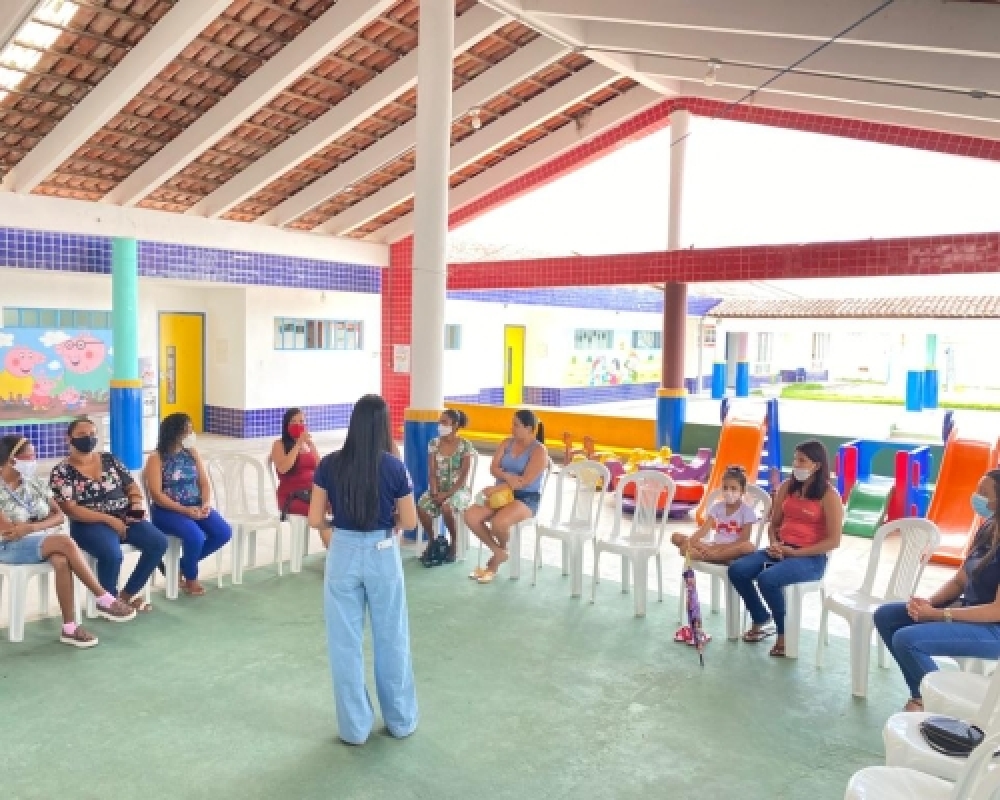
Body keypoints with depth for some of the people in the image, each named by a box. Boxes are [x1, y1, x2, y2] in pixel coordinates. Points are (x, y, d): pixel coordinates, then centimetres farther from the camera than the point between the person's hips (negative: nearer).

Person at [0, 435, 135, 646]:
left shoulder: (36, 483, 10)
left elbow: (59, 516, 7)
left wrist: (31, 527, -10)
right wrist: (42, 524, -7)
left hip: (44, 541, 4)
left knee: (62, 561, -33)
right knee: (65, 542, -32)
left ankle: (69, 627, -31)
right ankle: (104, 600, -27)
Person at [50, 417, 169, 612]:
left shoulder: (110, 460, 11)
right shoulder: (61, 472, -3)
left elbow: (131, 487, 17)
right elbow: (71, 510, -12)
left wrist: (137, 505, -6)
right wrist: (109, 519, -18)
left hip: (123, 517, 5)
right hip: (89, 524, -5)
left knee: (158, 542, -18)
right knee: (112, 554, -35)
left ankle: (127, 594, 0)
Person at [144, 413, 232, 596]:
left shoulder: (192, 453, 9)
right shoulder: (156, 458, -7)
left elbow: (204, 483, 9)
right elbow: (156, 495, -14)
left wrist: (206, 504, -11)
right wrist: (184, 510, -22)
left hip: (195, 507, 6)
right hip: (167, 510, -6)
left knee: (224, 532, -15)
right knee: (195, 536, -32)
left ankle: (182, 565, 6)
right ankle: (190, 579, -2)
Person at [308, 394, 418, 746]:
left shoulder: (329, 465, -8)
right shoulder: (394, 466, -12)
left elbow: (315, 520, -4)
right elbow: (409, 522, -5)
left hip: (343, 555, 1)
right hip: (383, 556, 0)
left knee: (345, 643, 13)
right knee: (392, 640, 15)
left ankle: (354, 727, 24)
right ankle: (401, 720, 29)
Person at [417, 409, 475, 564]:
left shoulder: (465, 445, -9)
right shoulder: (434, 443, 3)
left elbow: (464, 476, -11)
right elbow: (432, 472, 1)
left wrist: (448, 494, -19)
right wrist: (435, 492, -14)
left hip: (458, 489, -4)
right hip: (438, 489, 4)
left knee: (446, 507, -36)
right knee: (421, 507, -27)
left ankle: (454, 542, -9)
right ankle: (431, 541, -2)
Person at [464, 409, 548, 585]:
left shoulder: (539, 451, -10)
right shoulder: (507, 443, 10)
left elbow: (524, 482, -19)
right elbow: (493, 468, 2)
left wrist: (495, 489, -21)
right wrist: (507, 476, -21)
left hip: (526, 499, -6)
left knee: (498, 522, -34)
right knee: (470, 516, -18)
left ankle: (502, 549, 5)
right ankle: (498, 552, 1)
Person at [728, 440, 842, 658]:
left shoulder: (829, 496, -9)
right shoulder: (786, 487, 9)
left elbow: (833, 541, -12)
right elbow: (774, 523, 17)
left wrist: (795, 552, -16)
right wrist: (774, 544, -5)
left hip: (811, 558, -6)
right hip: (780, 551, 7)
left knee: (767, 579, -32)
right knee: (736, 570, -15)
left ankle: (785, 633, -6)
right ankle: (761, 621, 8)